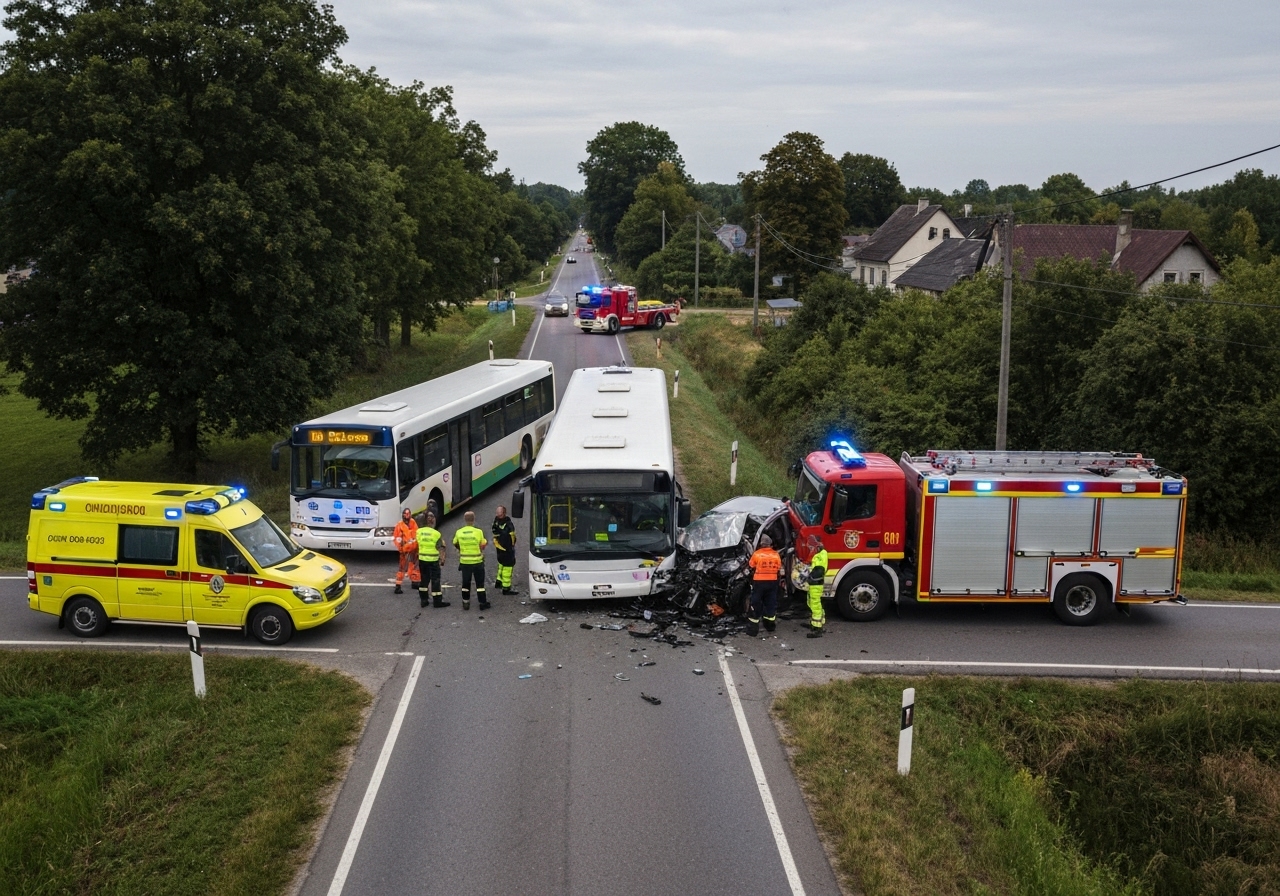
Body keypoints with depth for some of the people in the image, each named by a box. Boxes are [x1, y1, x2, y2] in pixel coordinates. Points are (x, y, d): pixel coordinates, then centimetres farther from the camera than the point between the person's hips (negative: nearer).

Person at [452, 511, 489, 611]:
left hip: (464, 562, 2)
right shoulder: (478, 532, -15)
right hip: (477, 561, -2)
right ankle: (483, 602, 14)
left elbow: (455, 544, 7)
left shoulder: (459, 532, -6)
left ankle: (465, 603, 19)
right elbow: (483, 546, -10)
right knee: (480, 583, 9)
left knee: (466, 583, 14)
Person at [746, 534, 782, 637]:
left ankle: (753, 629, 0)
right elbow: (779, 569, 7)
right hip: (772, 582, 3)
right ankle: (770, 625, 27)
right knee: (770, 604, 16)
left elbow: (751, 565, 3)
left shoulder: (757, 554, -11)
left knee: (756, 605, 1)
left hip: (759, 582, -3)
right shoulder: (776, 554, -2)